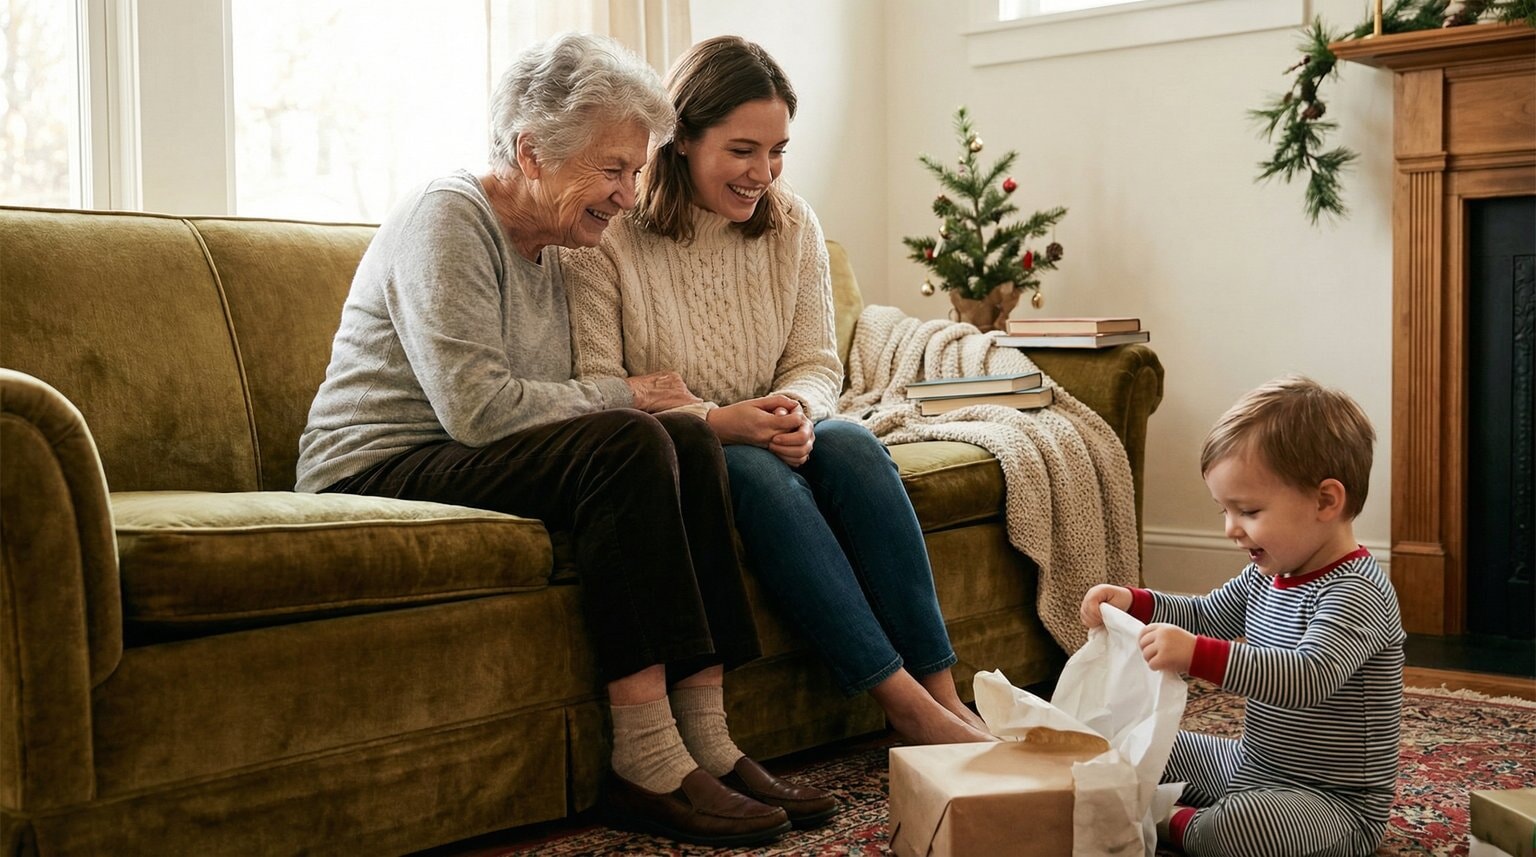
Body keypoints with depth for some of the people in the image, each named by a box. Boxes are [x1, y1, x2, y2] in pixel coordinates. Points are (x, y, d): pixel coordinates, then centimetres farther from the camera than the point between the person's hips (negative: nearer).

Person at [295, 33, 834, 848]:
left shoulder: (547, 251, 16)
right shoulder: (447, 218, -13)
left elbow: (551, 404, 13)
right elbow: (476, 407, -24)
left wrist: (627, 401, -7)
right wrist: (621, 396, -13)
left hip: (463, 465, 9)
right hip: (378, 473, -9)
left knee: (687, 439, -11)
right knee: (629, 445, -27)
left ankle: (704, 740, -16)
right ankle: (646, 764, -28)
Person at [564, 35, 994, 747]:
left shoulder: (792, 224, 5)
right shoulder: (608, 237, -10)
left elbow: (817, 362, 4)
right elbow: (596, 391, -15)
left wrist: (797, 409, -21)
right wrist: (715, 421, -27)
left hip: (766, 441, 4)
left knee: (850, 443, -27)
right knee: (758, 472, -34)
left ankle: (943, 692, -29)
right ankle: (907, 706, -33)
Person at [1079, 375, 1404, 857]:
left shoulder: (1357, 595, -24)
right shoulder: (1269, 575, 5)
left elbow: (1309, 678, -39)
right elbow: (1203, 617, 20)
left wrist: (1196, 655, -46)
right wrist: (1133, 604, 1)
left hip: (1334, 800, -9)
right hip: (1253, 764, 9)